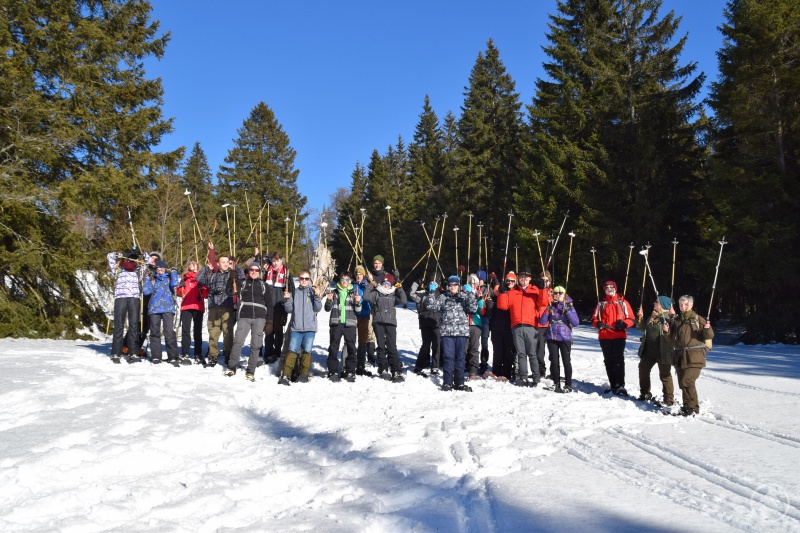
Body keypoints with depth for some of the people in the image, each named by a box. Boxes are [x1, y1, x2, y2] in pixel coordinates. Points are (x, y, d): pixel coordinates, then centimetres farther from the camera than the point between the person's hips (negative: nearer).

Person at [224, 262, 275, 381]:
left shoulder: (264, 286, 13)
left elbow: (270, 305, 11)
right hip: (244, 317, 0)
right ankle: (231, 368, -1)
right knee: (238, 341, -10)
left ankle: (250, 371, 3)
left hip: (259, 318, 0)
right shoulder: (243, 284, 14)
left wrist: (269, 323, 5)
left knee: (255, 345, -2)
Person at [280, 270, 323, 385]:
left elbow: (318, 308, -2)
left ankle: (303, 374, 10)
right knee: (292, 351, -7)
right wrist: (287, 299, -10)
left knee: (307, 351, 0)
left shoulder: (313, 291, 7)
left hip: (310, 328, 0)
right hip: (296, 328, 0)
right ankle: (286, 375, -6)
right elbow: (289, 309, 7)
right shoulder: (294, 292, 10)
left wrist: (317, 296, -17)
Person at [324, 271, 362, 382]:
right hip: (336, 323, 1)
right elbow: (328, 308, 9)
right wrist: (329, 300, -10)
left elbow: (357, 310, 5)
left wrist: (357, 302, -14)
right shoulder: (334, 292, 10)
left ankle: (350, 372, 8)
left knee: (351, 348, 0)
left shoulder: (354, 293, 8)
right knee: (333, 348, 1)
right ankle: (333, 372, 8)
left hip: (350, 324, 0)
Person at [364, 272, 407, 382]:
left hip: (390, 323, 0)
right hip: (378, 322, 0)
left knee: (392, 347, -5)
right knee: (381, 346, 2)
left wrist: (399, 288, 3)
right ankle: (383, 369, 11)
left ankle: (396, 372, -5)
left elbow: (403, 301, 3)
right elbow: (366, 296, -2)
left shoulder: (394, 295, 15)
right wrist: (370, 285, 1)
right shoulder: (376, 293, 12)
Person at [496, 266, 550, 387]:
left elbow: (543, 303, -3)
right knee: (521, 354, 6)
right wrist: (502, 293, -5)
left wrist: (542, 289, -13)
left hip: (531, 327, -2)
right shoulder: (512, 292, 15)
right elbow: (503, 305, 8)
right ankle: (523, 377, 10)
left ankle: (536, 378, 2)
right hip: (517, 327, 2)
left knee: (532, 353, -2)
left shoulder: (535, 290, 11)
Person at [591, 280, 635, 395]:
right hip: (604, 337, 3)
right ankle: (613, 384, 15)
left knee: (618, 360, -12)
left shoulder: (623, 302, 7)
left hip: (619, 336, -3)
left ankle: (620, 385, -14)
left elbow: (631, 319, 5)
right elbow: (594, 319, 12)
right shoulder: (601, 303, 14)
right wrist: (598, 323, -11)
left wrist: (624, 324, -16)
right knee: (608, 361, 7)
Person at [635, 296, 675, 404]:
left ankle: (669, 398, 14)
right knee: (643, 371, 15)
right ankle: (645, 394, 29)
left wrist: (667, 331, -38)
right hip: (648, 350, 8)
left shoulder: (669, 317, -13)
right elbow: (643, 328, 20)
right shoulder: (651, 316, 11)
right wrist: (640, 318, 7)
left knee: (665, 375, 2)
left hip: (662, 352, -8)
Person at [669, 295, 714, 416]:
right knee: (682, 383, 10)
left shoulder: (698, 319, 1)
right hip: (679, 356, 5)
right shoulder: (675, 320, 14)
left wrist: (707, 329, -22)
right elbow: (671, 337, 21)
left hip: (694, 357, -5)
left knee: (687, 381, -17)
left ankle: (692, 408, -8)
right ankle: (688, 406, 22)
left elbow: (708, 336, -2)